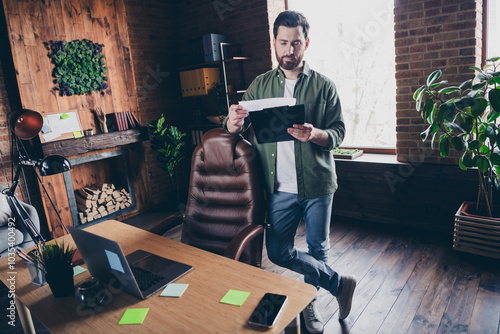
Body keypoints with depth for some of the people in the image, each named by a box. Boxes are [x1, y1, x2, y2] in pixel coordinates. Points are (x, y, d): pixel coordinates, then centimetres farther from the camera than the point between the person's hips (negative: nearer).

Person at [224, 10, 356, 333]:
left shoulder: (323, 85, 0)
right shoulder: (260, 85, 7)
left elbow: (339, 132, -3)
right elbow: (238, 127, 3)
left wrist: (314, 134, -26)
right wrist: (233, 122, -22)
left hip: (317, 183, -2)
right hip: (281, 185, 2)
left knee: (317, 249, 12)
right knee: (278, 252, 6)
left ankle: (309, 300, 39)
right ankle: (340, 283, 27)